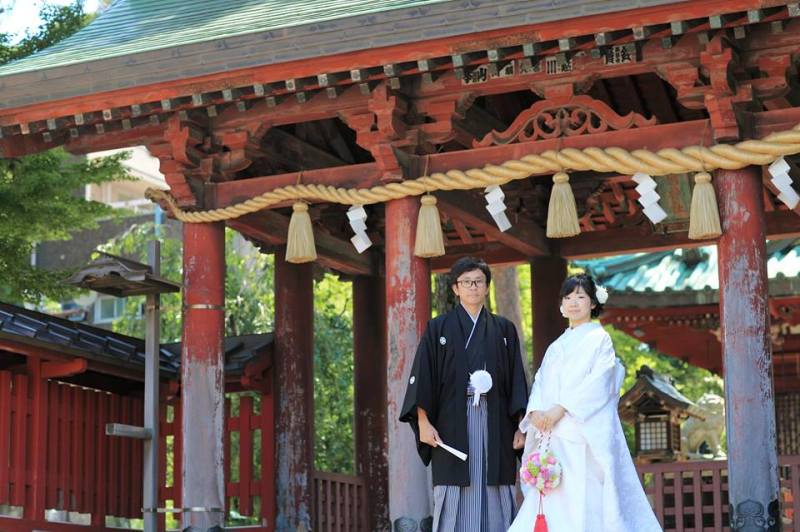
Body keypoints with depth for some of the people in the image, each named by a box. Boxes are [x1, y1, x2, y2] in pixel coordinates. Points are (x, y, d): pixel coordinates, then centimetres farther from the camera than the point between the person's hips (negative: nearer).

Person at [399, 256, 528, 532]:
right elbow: (422, 377, 2)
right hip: (453, 424, -2)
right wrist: (424, 422, -10)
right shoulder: (438, 328, 7)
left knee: (495, 507, -1)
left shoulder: (504, 330, 13)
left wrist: (521, 425, 1)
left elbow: (517, 380, 11)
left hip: (495, 425, 2)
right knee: (455, 507, -5)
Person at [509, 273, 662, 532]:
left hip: (584, 434, -6)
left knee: (582, 501, -12)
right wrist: (536, 412, -6)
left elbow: (599, 381, -9)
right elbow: (541, 381, 14)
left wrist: (561, 409, -17)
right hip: (552, 436, 6)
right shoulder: (557, 345, 21)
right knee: (552, 501, -3)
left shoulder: (599, 338, 3)